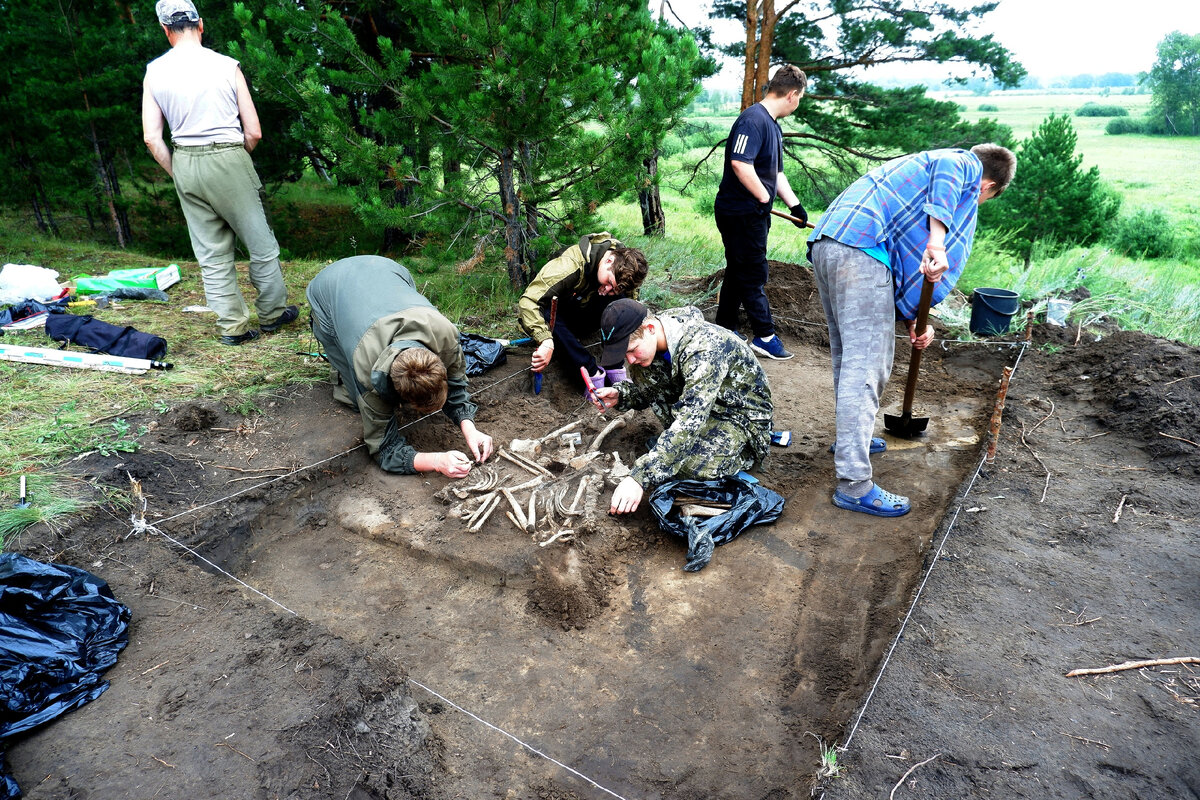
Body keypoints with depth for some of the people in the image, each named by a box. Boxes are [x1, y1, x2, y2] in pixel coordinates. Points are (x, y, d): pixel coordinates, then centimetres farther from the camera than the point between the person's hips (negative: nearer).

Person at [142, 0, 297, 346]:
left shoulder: (154, 73, 4)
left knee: (211, 252, 9)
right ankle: (272, 312, 19)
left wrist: (178, 175, 14)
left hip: (184, 163, 4)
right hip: (227, 157, -3)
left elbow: (152, 138, 2)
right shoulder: (226, 65, -4)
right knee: (260, 242, 10)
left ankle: (232, 326, 13)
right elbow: (253, 132, -4)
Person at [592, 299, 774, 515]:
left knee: (692, 466, -33)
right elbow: (645, 390, 6)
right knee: (642, 371, -14)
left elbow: (690, 420, -42)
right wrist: (619, 395, -18)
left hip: (742, 414, -7)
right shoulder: (647, 338, -10)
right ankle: (679, 439, 1)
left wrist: (639, 478, -46)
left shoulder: (703, 349, -35)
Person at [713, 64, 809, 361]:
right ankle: (764, 336, 6)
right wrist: (765, 197, -18)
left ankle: (724, 330, 25)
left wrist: (795, 205, 15)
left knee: (738, 272, 15)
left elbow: (776, 172, 22)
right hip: (741, 212, -10)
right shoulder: (754, 120, -16)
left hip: (752, 214, 10)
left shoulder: (773, 126, 17)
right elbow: (740, 163, -28)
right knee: (754, 275, -3)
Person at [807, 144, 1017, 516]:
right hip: (862, 251, -9)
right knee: (865, 366, -9)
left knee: (848, 355, 22)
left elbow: (906, 260, 35)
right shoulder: (965, 164, 13)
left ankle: (851, 438, 39)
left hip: (824, 244, 9)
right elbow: (946, 169, -16)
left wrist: (911, 319, 28)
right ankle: (854, 485, -8)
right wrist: (936, 243, -25)